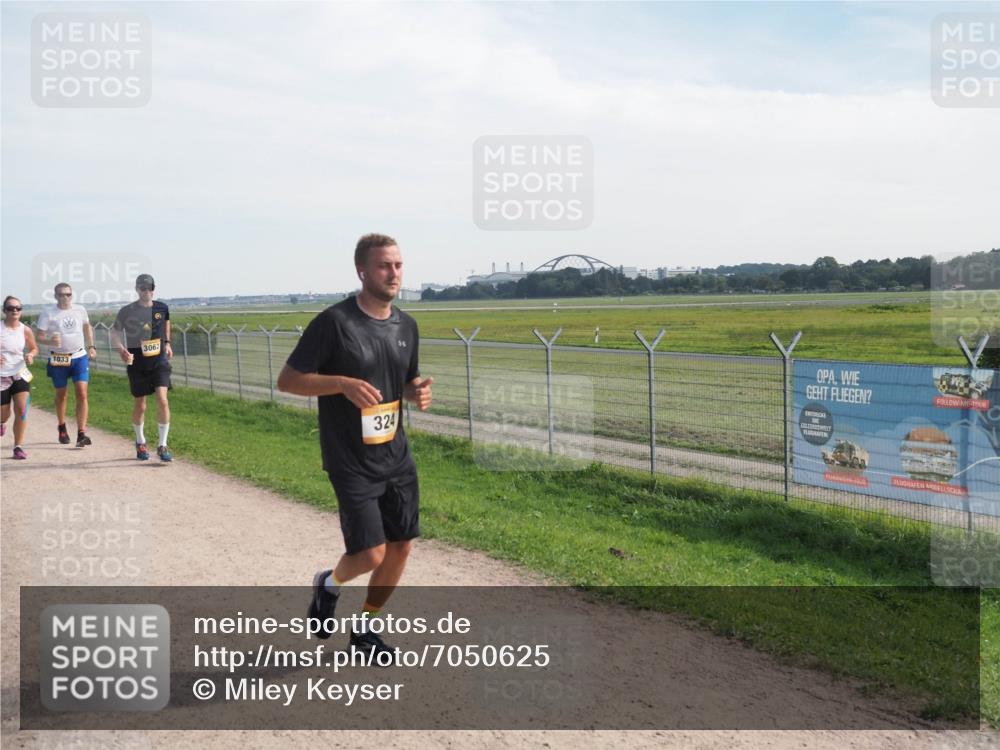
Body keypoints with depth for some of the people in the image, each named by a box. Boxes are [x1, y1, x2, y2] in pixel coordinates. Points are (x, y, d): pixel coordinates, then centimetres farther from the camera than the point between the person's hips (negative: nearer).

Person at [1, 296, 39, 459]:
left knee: (22, 410, -13)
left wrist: (31, 355, -11)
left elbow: (34, 348, 12)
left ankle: (18, 446, -4)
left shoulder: (25, 330, -2)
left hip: (20, 374, 1)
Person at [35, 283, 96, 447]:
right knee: (61, 395, 14)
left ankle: (81, 433, -13)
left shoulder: (80, 310, 2)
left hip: (80, 357, 1)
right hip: (58, 359, -1)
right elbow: (40, 336, -7)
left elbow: (87, 327, 21)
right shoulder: (48, 312, -6)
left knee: (82, 394, -12)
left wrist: (91, 346, 15)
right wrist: (50, 341, -28)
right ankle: (62, 429, 37)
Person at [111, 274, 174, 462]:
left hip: (159, 361, 1)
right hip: (137, 363, -1)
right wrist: (121, 349, -14)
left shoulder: (162, 308, 1)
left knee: (162, 400, -15)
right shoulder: (127, 311, -6)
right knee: (140, 405, 10)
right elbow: (115, 331, 4)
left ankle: (162, 446, -6)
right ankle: (140, 443, 32)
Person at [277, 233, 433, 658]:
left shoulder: (406, 325, 6)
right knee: (371, 554, -10)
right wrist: (344, 383, -24)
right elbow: (287, 380, -11)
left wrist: (418, 392, -3)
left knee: (401, 547, 9)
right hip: (351, 462, -6)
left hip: (397, 456, 7)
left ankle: (364, 628, 30)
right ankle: (329, 583, 26)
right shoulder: (334, 322, -14)